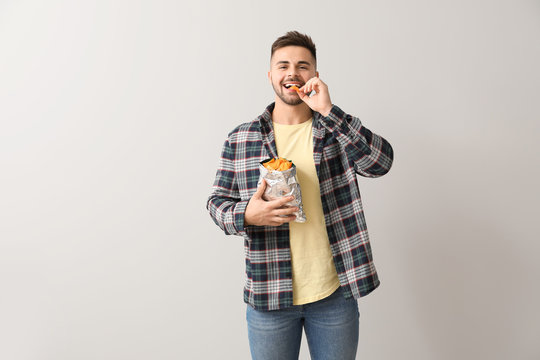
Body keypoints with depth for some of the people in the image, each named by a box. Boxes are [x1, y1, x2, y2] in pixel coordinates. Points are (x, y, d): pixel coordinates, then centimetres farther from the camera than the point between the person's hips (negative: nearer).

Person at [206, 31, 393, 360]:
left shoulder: (338, 129, 1)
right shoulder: (240, 139, 0)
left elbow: (381, 162, -16)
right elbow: (218, 202, 3)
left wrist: (327, 111, -21)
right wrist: (246, 215, -18)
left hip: (335, 293, 1)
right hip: (269, 295, 0)